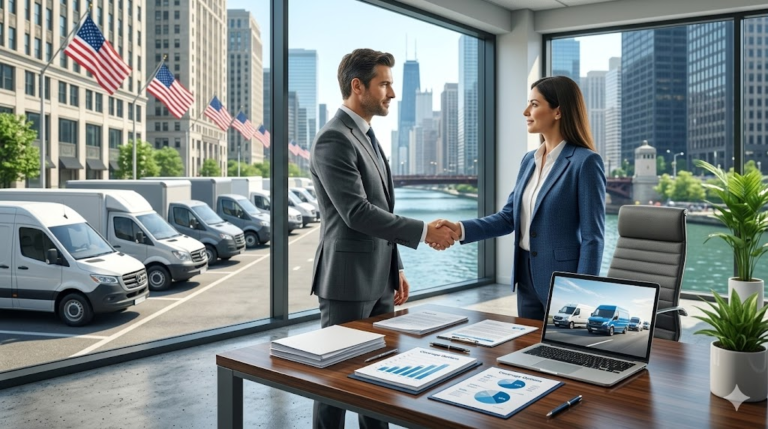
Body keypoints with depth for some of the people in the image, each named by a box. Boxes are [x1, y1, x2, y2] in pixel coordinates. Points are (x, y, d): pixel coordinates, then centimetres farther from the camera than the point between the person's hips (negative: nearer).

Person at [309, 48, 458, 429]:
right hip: (347, 280, -9)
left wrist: (395, 267, 17)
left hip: (378, 279, 9)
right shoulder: (334, 140, -16)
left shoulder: (366, 136, 14)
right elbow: (357, 212, -23)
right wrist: (423, 232, -19)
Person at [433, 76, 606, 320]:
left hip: (563, 279, -7)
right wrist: (461, 229, -6)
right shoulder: (529, 160, 9)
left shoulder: (585, 162, -13)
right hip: (527, 275, 7)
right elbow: (509, 217, 7)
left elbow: (592, 237, -14)